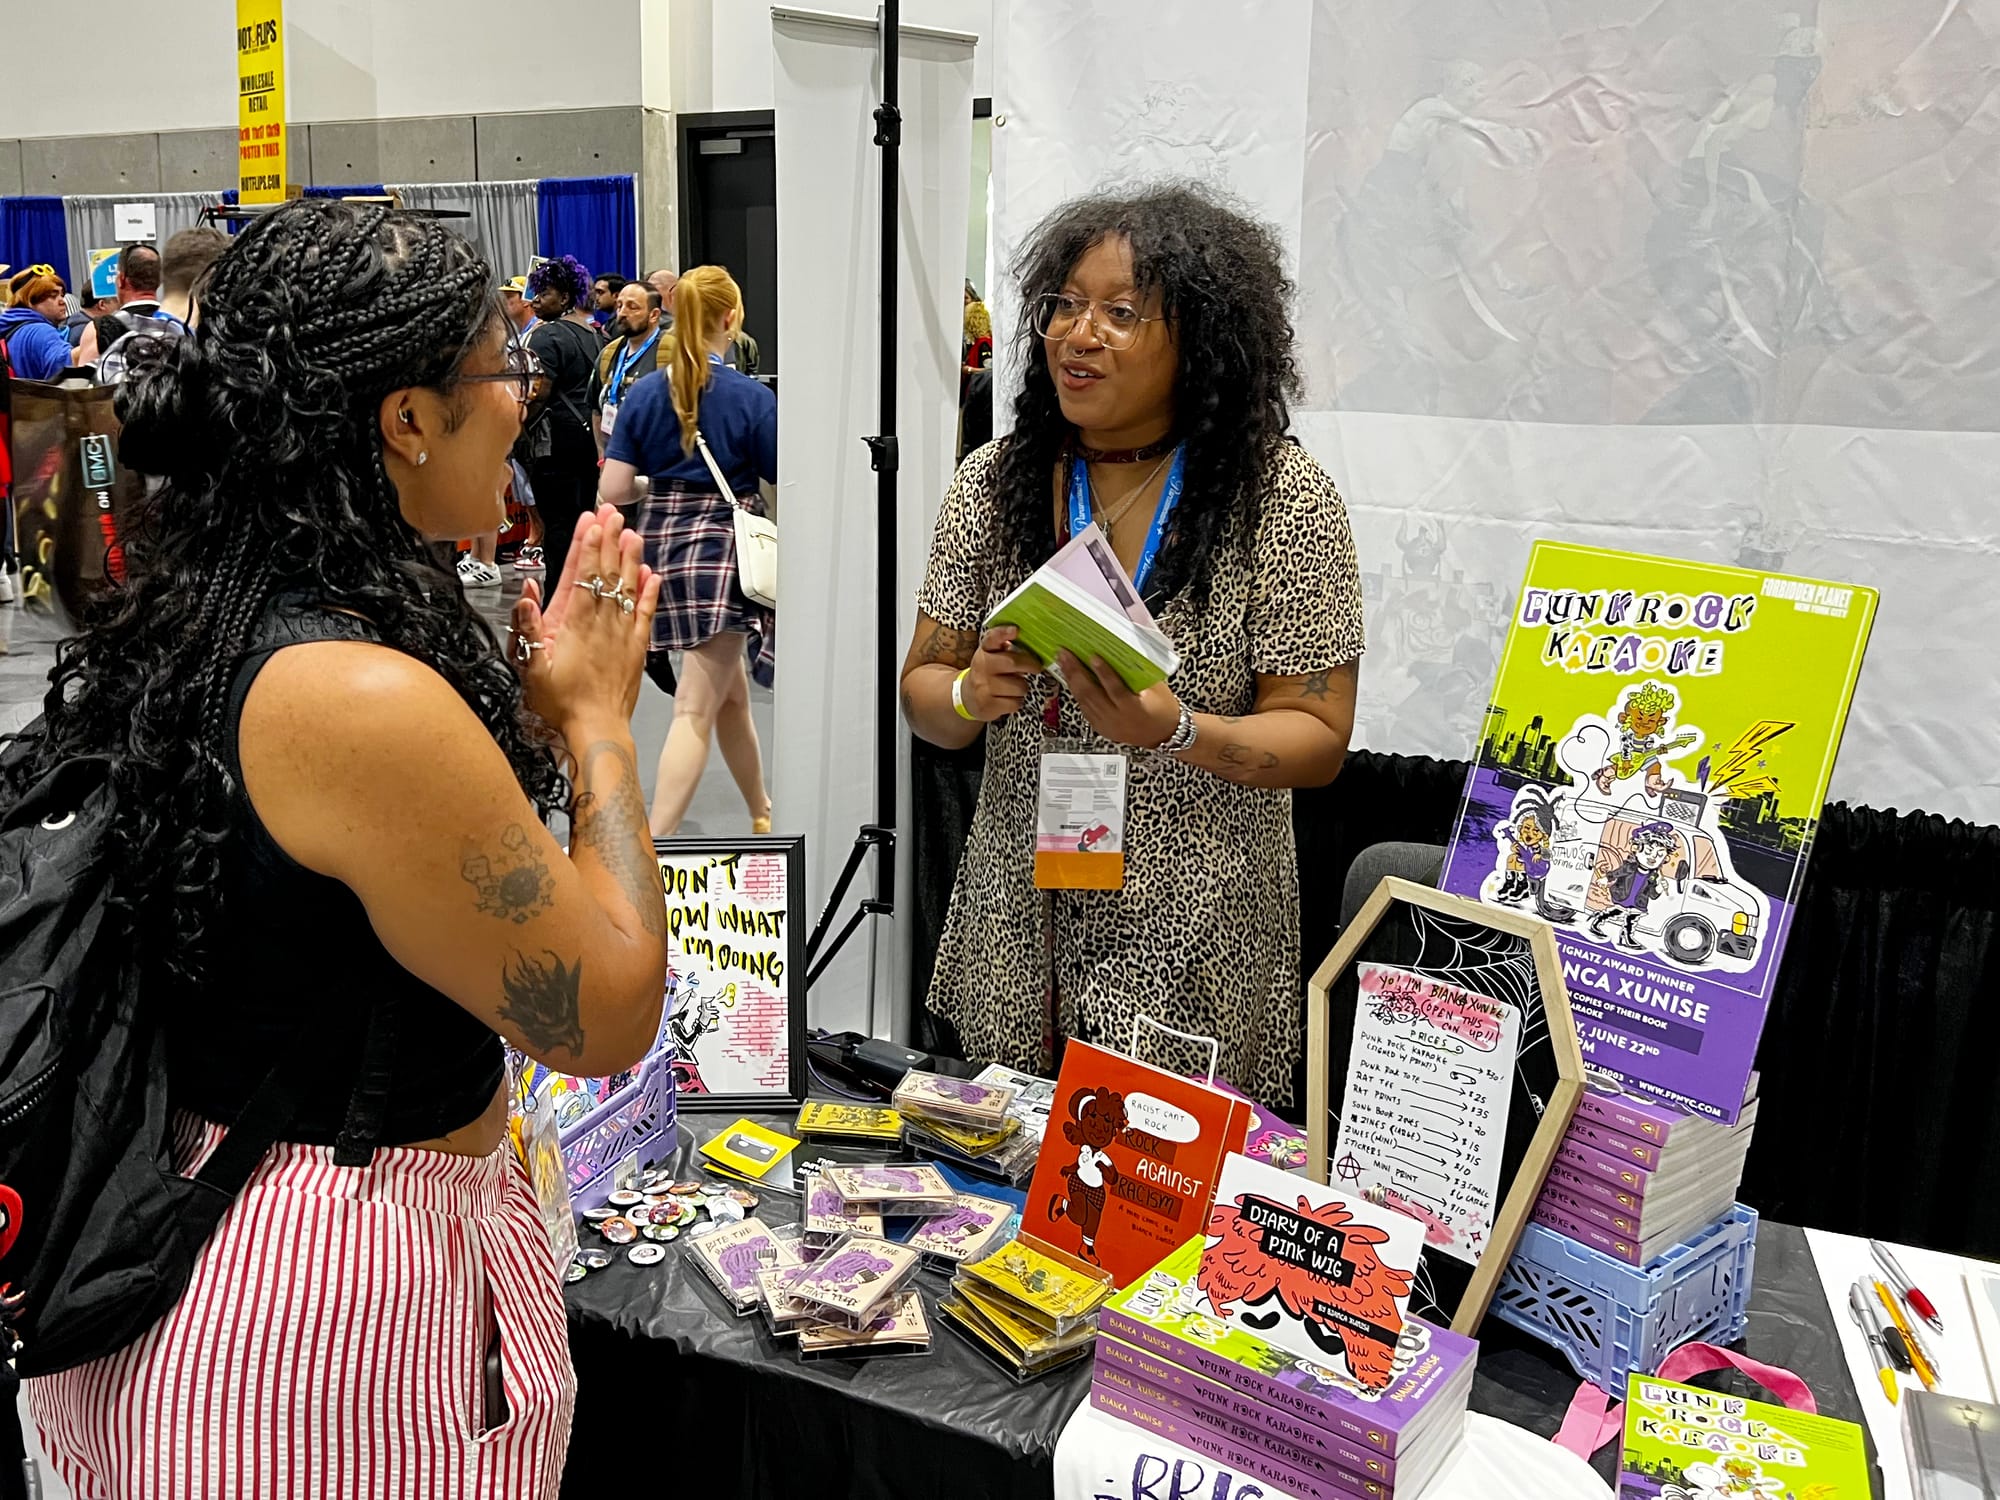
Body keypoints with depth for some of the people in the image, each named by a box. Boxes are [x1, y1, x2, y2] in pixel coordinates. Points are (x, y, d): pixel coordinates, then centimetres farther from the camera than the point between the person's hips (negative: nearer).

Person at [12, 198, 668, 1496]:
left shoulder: (187, 620, -2)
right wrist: (597, 721, -11)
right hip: (332, 1325, -8)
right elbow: (608, 1017, -20)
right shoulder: (366, 699, -30)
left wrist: (528, 692, 4)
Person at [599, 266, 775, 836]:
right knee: (696, 709, -8)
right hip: (722, 544, -6)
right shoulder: (753, 397, -11)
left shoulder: (643, 393, 2)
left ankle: (762, 811, 38)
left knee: (731, 694, 22)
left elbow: (612, 490, -2)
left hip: (662, 542, 6)